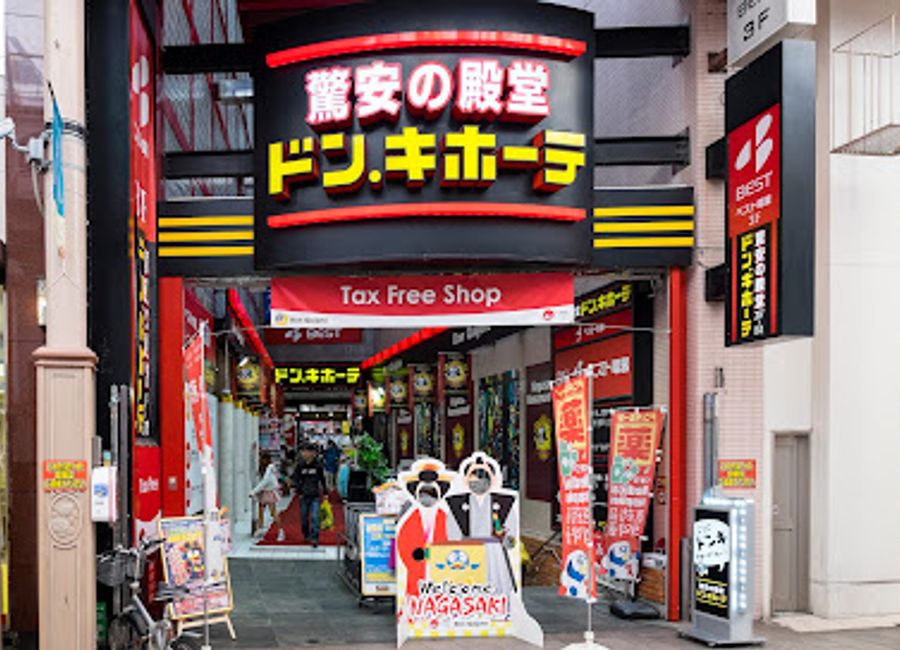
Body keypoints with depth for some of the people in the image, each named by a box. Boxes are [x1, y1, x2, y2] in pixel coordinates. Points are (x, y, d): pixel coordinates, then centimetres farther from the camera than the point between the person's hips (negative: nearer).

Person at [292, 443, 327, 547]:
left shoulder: (317, 465, 1)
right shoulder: (300, 465, 0)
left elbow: (322, 479, 11)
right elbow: (295, 479, 1)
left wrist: (325, 492, 13)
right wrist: (299, 490, -12)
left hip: (315, 496, -1)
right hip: (304, 495, 1)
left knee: (314, 517, -11)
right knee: (304, 517, 10)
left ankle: (314, 538, -9)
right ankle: (306, 535, 30)